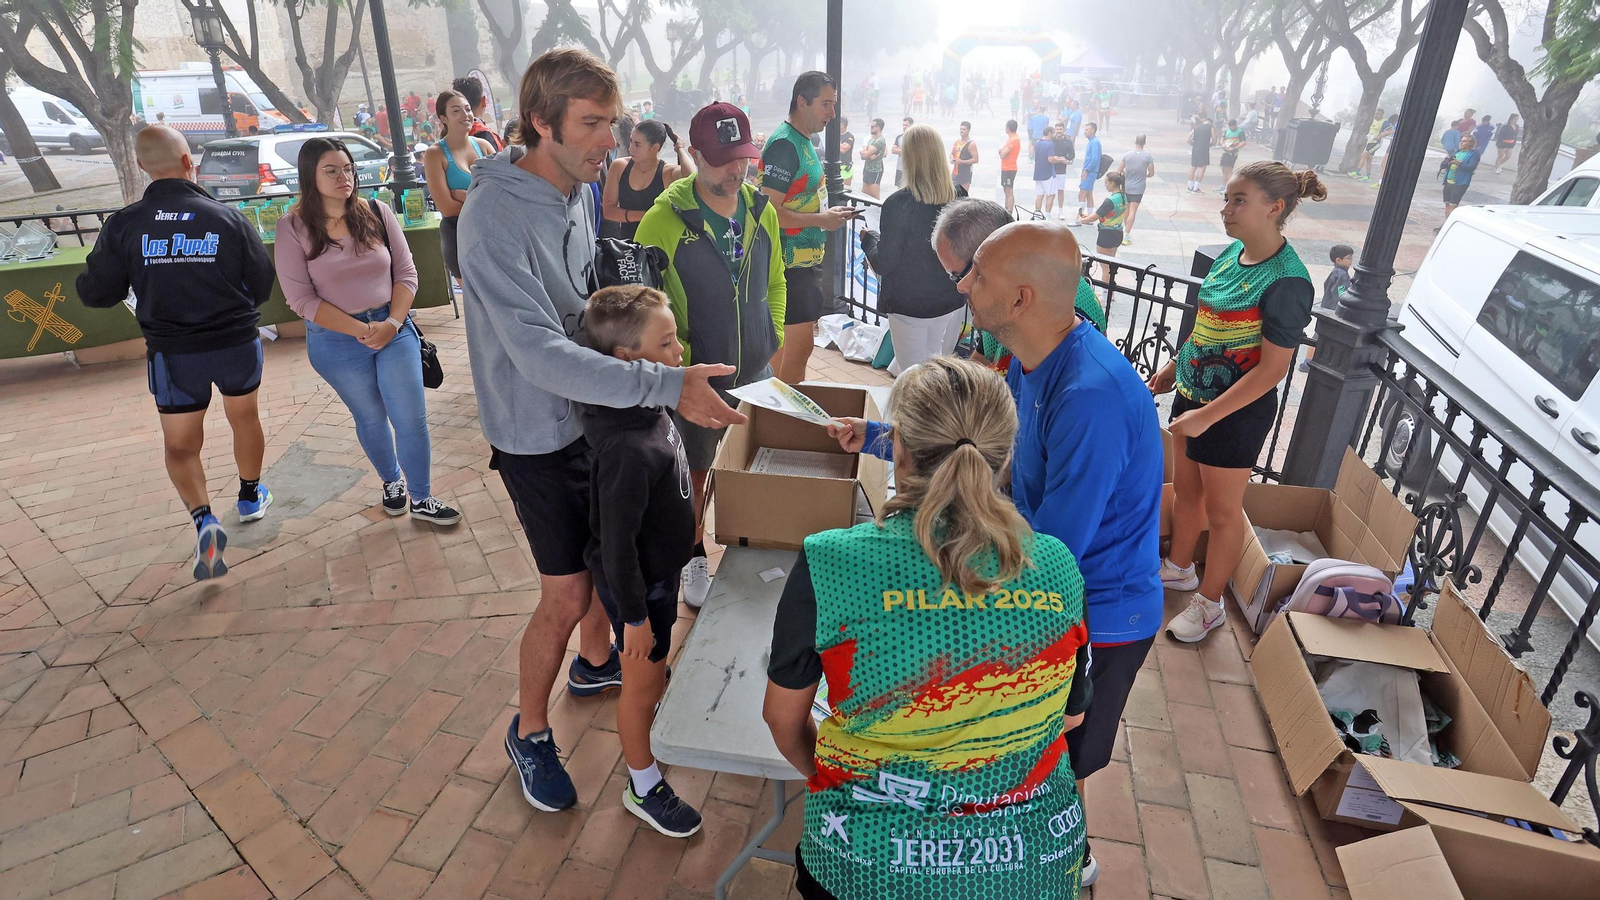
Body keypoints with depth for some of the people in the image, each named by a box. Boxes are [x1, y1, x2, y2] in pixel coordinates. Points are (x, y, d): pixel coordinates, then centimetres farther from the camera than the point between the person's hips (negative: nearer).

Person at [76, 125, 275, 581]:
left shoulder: (124, 225, -9)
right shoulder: (229, 218, -11)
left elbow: (95, 294, -3)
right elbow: (263, 286, -3)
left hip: (173, 354, 0)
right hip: (237, 344, 0)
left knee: (181, 446, 12)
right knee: (245, 418, 25)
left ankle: (204, 520, -10)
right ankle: (251, 497, 42)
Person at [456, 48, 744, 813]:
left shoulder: (579, 189, 1)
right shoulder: (493, 217, -25)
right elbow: (541, 355, -34)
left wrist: (629, 334, 2)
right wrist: (666, 386, -39)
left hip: (596, 412, 8)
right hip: (538, 434, -8)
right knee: (567, 595, 1)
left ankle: (595, 663, 48)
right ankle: (529, 733, 27)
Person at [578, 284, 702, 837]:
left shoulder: (648, 407, -8)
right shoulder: (627, 451, -38)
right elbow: (616, 543, -29)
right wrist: (634, 616, -19)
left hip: (660, 566, 7)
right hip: (637, 584, -7)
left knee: (656, 667, 31)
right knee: (642, 683, 14)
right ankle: (643, 789, 36)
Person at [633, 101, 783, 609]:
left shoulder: (762, 211, 0)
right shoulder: (665, 218, -16)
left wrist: (774, 337, 5)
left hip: (755, 372, 4)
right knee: (693, 473, 13)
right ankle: (694, 558, 36)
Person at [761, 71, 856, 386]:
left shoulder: (803, 142, 15)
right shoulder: (784, 145, -16)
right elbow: (770, 212, -23)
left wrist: (828, 213, 8)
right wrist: (820, 220, -16)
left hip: (807, 261, 10)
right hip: (793, 262, -10)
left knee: (785, 343, 16)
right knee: (798, 348, -6)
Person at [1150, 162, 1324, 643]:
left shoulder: (1286, 282, -23)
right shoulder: (1232, 253, 2)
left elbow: (1272, 369, -23)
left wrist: (1206, 416, -24)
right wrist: (1174, 367, 18)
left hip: (1235, 410, -8)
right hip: (1194, 391, 8)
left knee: (1222, 510, 8)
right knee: (1186, 487, 22)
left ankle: (1209, 603, 26)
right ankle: (1180, 567, 43)